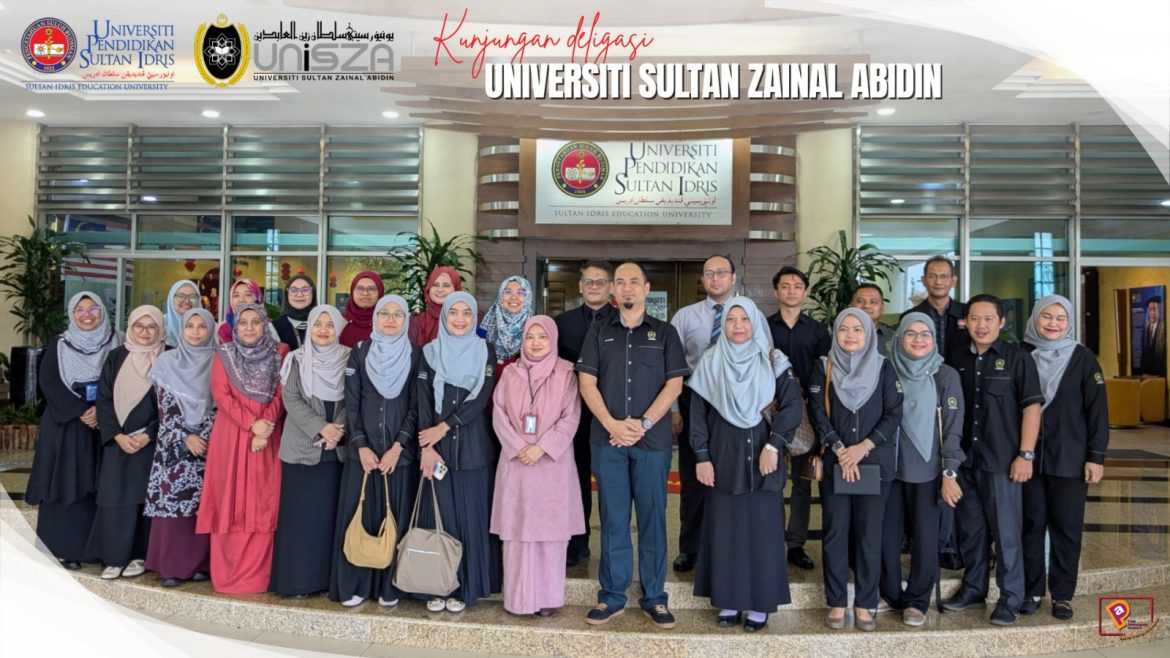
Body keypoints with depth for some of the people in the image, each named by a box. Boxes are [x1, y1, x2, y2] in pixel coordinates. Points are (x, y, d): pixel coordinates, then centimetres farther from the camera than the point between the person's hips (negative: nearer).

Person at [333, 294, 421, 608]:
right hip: (362, 450, 1)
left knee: (395, 517, 2)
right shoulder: (359, 353, 6)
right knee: (358, 516, 3)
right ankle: (353, 584, 12)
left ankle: (389, 586, 10)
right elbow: (351, 404, 2)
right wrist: (362, 446, -8)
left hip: (400, 451, -1)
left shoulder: (415, 355, 2)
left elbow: (416, 405, -2)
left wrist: (397, 447, -10)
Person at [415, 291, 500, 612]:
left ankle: (464, 587, 12)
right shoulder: (430, 352, 7)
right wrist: (427, 447, -10)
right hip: (436, 446, 1)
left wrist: (444, 428, -11)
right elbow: (423, 401, 0)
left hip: (473, 446, 0)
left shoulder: (485, 352, 5)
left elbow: (481, 398, -5)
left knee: (470, 516, 2)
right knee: (438, 515, 3)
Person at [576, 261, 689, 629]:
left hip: (653, 440, -1)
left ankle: (654, 598, 15)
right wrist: (612, 424, -10)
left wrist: (644, 424, -11)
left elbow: (674, 384, 0)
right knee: (613, 519, 6)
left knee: (653, 519, 4)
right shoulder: (598, 332, 10)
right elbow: (587, 382, 3)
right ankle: (612, 597, 16)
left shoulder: (665, 333, 7)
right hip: (607, 439, 1)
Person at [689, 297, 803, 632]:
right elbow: (698, 413, 3)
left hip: (762, 455, -1)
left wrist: (772, 445, -15)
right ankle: (729, 601, 15)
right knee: (724, 529, 4)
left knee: (762, 529, 2)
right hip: (723, 457, 1)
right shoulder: (709, 362, 4)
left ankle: (759, 604, 12)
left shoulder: (774, 361, 1)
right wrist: (702, 457, -3)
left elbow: (793, 405, -5)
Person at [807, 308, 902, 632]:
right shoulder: (825, 367, 5)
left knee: (869, 534, 2)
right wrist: (839, 449, -12)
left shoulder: (884, 367, 4)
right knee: (835, 533, 2)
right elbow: (817, 412, -1)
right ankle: (836, 604, 12)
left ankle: (865, 605, 13)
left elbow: (894, 414, -2)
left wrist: (863, 448, -12)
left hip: (875, 463, 0)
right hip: (834, 463, 0)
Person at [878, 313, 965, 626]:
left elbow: (953, 428, -4)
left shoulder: (946, 376, -1)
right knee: (887, 535, 6)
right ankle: (889, 594, 23)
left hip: (926, 471, -2)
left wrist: (950, 474, -9)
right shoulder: (888, 372, 4)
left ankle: (917, 601, 17)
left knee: (924, 537, 2)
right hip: (889, 467, 2)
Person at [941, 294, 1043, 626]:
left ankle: (1010, 598, 14)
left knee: (1006, 531, 2)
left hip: (1002, 460, -4)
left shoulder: (1017, 358, -4)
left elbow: (1032, 406, -7)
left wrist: (1025, 454, -12)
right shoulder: (958, 359, 9)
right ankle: (973, 588, 27)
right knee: (970, 528, 13)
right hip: (964, 458, 5)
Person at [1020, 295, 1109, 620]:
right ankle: (1031, 590, 18)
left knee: (1067, 527, 5)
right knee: (1031, 524, 6)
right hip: (1028, 457, 2)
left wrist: (1096, 456, -7)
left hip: (1070, 459, -1)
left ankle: (1062, 595, 17)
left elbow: (1097, 408, -2)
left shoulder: (1082, 357, -1)